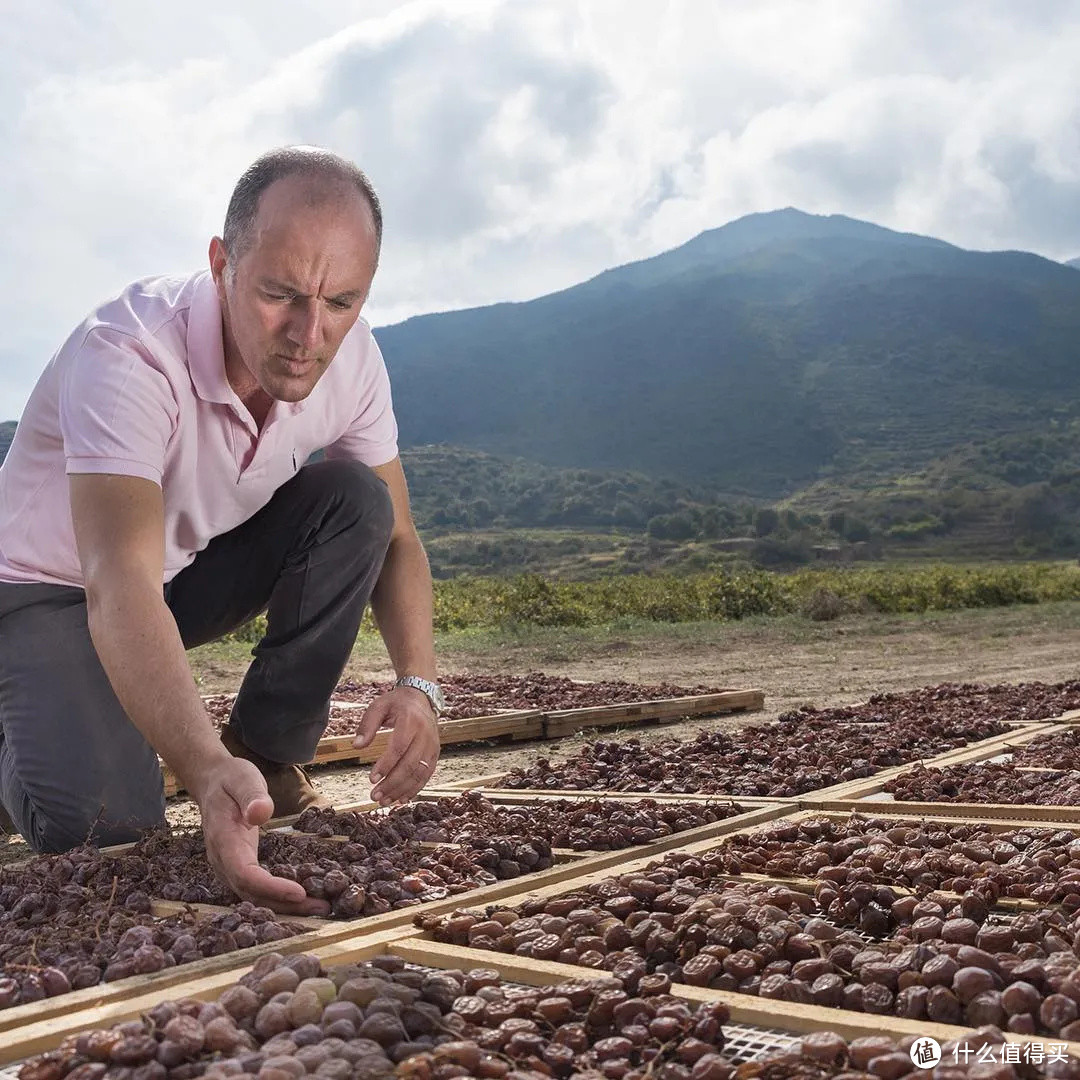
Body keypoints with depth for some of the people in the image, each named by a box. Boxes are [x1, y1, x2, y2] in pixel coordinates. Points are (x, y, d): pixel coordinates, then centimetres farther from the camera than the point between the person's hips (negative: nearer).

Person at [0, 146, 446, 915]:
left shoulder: (351, 360, -18)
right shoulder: (127, 355, -36)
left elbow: (395, 538, -10)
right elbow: (120, 591, -46)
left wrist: (418, 683, -28)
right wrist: (208, 774, -62)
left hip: (193, 567, 5)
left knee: (354, 500, -20)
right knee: (95, 818, -25)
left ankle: (267, 757, -7)